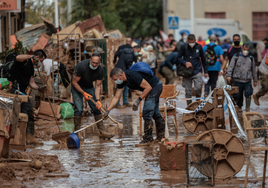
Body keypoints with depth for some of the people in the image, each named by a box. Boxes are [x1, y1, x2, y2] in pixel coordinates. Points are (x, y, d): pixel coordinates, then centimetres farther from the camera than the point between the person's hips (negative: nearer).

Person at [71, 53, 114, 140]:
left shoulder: (100, 70, -18)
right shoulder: (81, 66, -32)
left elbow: (97, 86, -12)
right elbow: (74, 82, -23)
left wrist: (98, 100, -24)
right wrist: (84, 93, -28)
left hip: (89, 87, 4)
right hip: (77, 87, -4)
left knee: (96, 108, -4)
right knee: (79, 109, -17)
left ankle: (102, 132, -2)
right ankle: (77, 132, -8)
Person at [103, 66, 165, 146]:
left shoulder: (133, 76, -32)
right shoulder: (121, 82, -4)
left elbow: (148, 87, -26)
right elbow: (116, 98, 2)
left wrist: (138, 101, -24)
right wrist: (107, 111, -3)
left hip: (155, 86, -10)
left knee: (147, 113, -13)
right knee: (155, 113, 18)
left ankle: (148, 138, -9)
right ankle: (161, 136, 29)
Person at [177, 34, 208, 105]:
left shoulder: (199, 47, 1)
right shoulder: (184, 47, -2)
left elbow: (203, 59, 12)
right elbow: (178, 57, 5)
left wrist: (206, 72, 12)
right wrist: (185, 63, -15)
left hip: (197, 72, 0)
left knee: (198, 88, -17)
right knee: (188, 92, 3)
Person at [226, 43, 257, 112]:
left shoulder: (251, 58, 13)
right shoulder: (236, 57, 5)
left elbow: (253, 70, 21)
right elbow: (231, 67, 1)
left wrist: (255, 80, 23)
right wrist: (228, 75, -12)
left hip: (247, 81, 1)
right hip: (238, 81, -1)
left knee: (248, 94, -17)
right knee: (237, 96, 3)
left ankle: (247, 109, -11)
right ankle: (239, 108, 23)